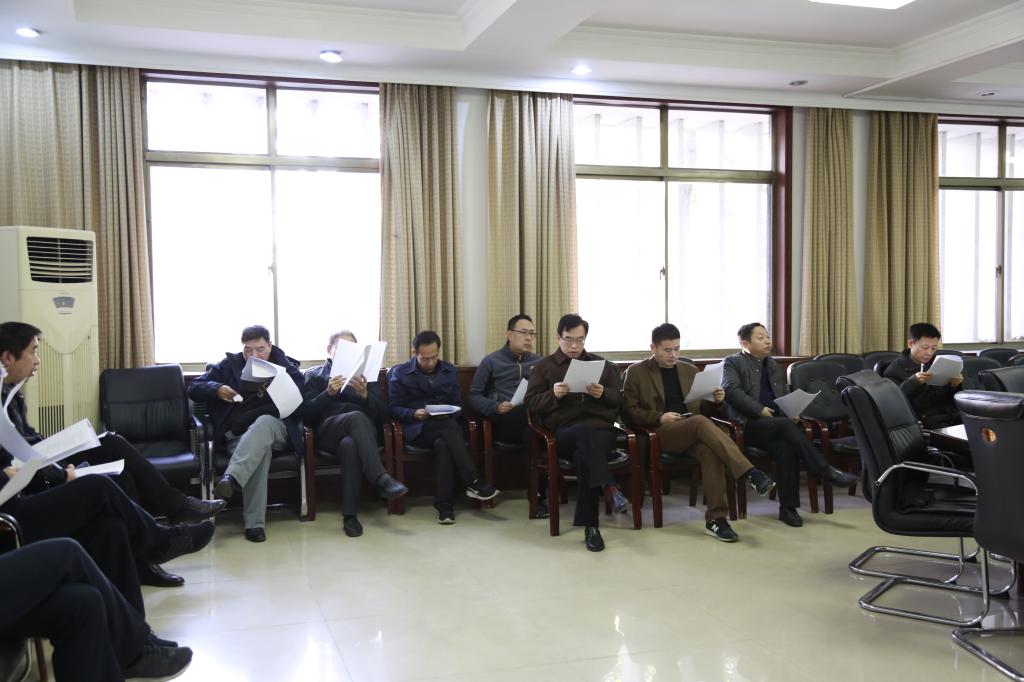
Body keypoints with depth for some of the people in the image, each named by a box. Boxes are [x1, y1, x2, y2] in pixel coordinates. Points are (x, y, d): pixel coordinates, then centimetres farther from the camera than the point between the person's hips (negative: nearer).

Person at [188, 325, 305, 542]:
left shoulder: (286, 367, 15)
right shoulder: (230, 364, 18)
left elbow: (301, 405, 6)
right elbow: (194, 388, 14)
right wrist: (216, 389, -7)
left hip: (275, 429, 0)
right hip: (237, 433, 0)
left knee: (263, 421, -38)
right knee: (260, 449, -37)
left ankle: (231, 479, -58)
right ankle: (255, 522, -43)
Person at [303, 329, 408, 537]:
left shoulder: (365, 373, 25)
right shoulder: (314, 375, 21)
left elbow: (381, 412, 11)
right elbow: (307, 413, 3)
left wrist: (365, 395, -9)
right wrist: (329, 393, -14)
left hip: (363, 430, 2)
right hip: (328, 431, -2)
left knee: (349, 444, -38)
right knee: (357, 417, -37)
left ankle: (350, 515, -41)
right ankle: (381, 479, -48)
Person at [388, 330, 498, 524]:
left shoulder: (450, 371, 17)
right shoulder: (399, 373, 7)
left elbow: (458, 404, 16)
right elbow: (393, 408, 3)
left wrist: (449, 413, -8)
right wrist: (414, 414, -16)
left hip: (446, 425, 3)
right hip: (416, 429, -2)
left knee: (443, 445, -36)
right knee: (449, 426, -35)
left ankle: (444, 506, -34)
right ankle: (472, 482, -36)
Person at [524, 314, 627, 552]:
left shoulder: (602, 364, 22)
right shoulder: (544, 366, 17)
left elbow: (619, 398, 15)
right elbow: (531, 403, 8)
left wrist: (603, 394, -7)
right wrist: (553, 394, -11)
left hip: (601, 429, 1)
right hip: (564, 431, -1)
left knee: (584, 455, -34)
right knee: (585, 431, -39)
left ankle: (590, 525, -34)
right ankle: (609, 487, -49)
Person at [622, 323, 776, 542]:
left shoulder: (689, 370, 21)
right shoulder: (636, 372, 8)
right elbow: (628, 411, 1)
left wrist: (716, 400, -2)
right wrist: (659, 417, -13)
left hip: (692, 431, 4)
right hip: (660, 433, -4)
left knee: (711, 451, -33)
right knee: (700, 422, -35)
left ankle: (716, 518, -32)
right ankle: (750, 473, -41)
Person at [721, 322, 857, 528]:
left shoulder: (774, 366, 24)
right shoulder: (733, 362, 6)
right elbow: (731, 390, -10)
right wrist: (760, 410, -19)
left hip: (776, 424, 4)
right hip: (749, 424, -4)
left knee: (785, 447, -30)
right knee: (785, 425, -33)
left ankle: (788, 507, -26)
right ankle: (825, 471, -31)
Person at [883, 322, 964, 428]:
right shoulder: (896, 369, 4)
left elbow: (952, 398, 20)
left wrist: (955, 386, -1)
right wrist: (913, 382, -19)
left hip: (953, 418, 5)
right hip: (924, 422, -5)